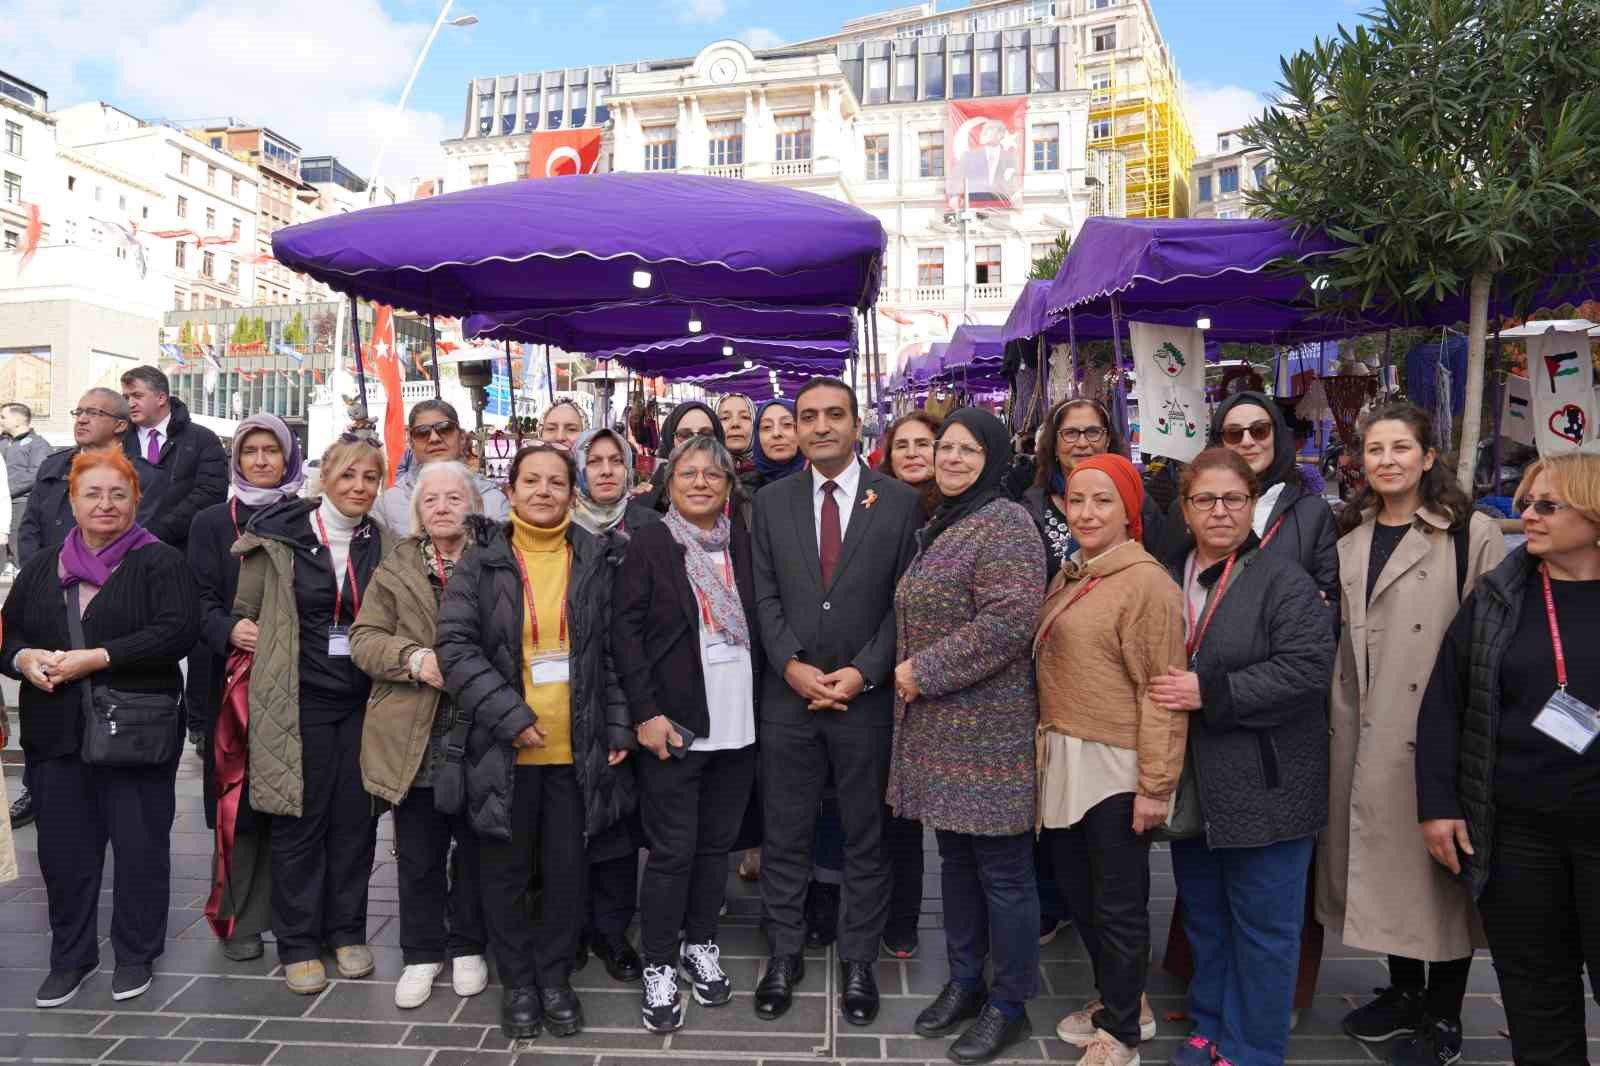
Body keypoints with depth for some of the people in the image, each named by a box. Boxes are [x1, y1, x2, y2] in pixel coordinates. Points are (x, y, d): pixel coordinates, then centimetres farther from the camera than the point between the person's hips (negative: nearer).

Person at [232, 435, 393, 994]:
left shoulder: (384, 544, 5)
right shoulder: (279, 537, -3)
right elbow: (243, 613, 4)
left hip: (363, 701, 3)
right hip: (298, 700, -2)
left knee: (355, 818, 8)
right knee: (299, 820, 4)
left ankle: (347, 931, 23)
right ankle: (298, 943, 17)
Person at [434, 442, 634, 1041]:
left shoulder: (596, 562, 4)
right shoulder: (481, 566, 0)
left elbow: (613, 652, 5)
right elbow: (455, 647, -8)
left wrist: (617, 729, 0)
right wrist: (510, 716, -15)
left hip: (577, 749, 1)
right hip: (505, 749, 0)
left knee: (567, 870, 9)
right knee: (506, 873, 10)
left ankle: (555, 977, 29)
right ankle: (519, 984, 28)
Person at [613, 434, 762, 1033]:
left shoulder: (743, 543, 6)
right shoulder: (650, 545, -5)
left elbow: (759, 624, 10)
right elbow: (624, 629, -8)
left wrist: (763, 703, 4)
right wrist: (645, 712, -14)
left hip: (737, 724, 4)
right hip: (674, 723, -4)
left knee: (717, 842, 14)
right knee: (672, 849, 3)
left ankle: (701, 945, 32)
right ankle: (659, 968, 18)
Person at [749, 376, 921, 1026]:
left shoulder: (900, 501, -1)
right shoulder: (772, 502, 7)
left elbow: (907, 601, -3)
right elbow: (765, 595, 4)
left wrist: (863, 672, -12)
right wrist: (792, 664, -10)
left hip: (868, 697, -1)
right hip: (788, 697, 2)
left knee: (867, 838, 10)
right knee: (784, 835, 10)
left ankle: (859, 961, 26)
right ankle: (784, 955, 27)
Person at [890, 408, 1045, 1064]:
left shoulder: (1005, 524, -13)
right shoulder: (937, 527, 14)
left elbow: (1007, 623, -23)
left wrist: (923, 671, -17)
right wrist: (909, 673, 8)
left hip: (987, 727, -8)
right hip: (935, 725, 9)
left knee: (1002, 869, 4)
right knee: (955, 858, 18)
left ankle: (1008, 1006, 20)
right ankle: (964, 982, 34)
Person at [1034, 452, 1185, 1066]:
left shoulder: (1146, 583, -14)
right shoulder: (1068, 577, 11)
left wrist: (1155, 785, -17)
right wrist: (1047, 746, 14)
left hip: (1115, 767, -8)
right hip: (1063, 761, 8)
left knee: (1118, 902, 7)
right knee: (1075, 887, 18)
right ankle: (1119, 1000, 40)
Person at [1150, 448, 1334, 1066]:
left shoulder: (1283, 580, -9)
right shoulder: (1168, 579, 10)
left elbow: (1308, 668, -20)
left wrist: (1210, 693, -22)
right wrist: (1171, 693, 2)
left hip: (1263, 787, -6)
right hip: (1191, 783, 6)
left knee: (1262, 923, 5)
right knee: (1203, 914, 18)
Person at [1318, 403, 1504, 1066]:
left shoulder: (1473, 533, -7)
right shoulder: (1348, 536, 10)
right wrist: (1341, 719, 11)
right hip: (1366, 731, 5)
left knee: (1439, 863, 6)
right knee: (1381, 855, 14)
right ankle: (1404, 991, 33)